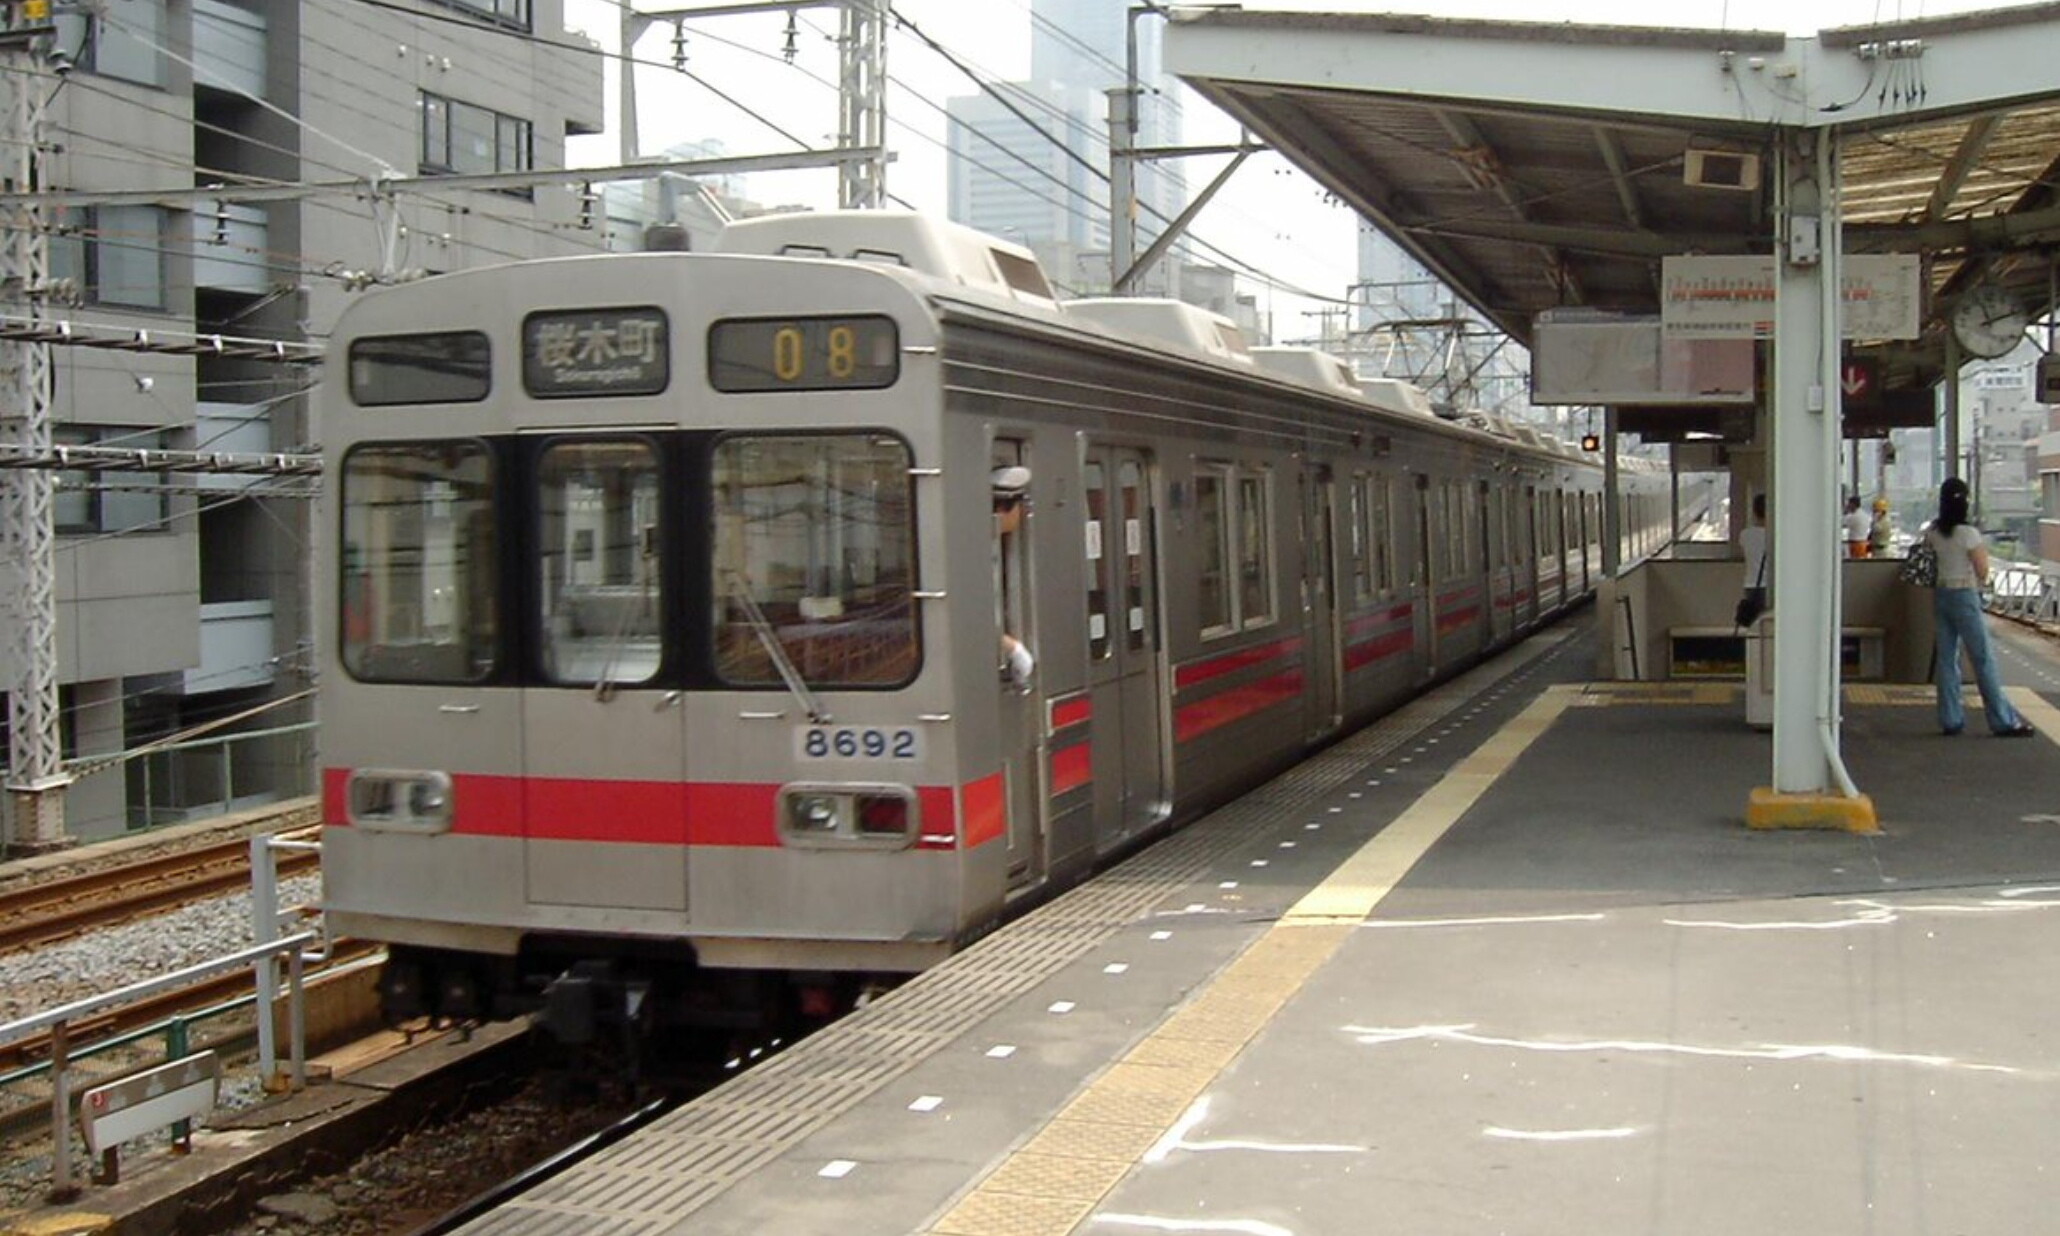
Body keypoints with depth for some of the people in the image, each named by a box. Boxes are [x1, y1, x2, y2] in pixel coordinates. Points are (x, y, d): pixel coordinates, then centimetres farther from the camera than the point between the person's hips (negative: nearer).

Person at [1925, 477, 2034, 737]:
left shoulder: (1933, 532, 2)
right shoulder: (1968, 533, -16)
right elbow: (1982, 573, -11)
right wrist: (1984, 553, 6)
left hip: (1942, 595, 6)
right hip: (1965, 596, -6)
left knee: (1947, 658, 8)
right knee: (1984, 660, -2)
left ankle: (1950, 719, 9)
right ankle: (2004, 722, 2)